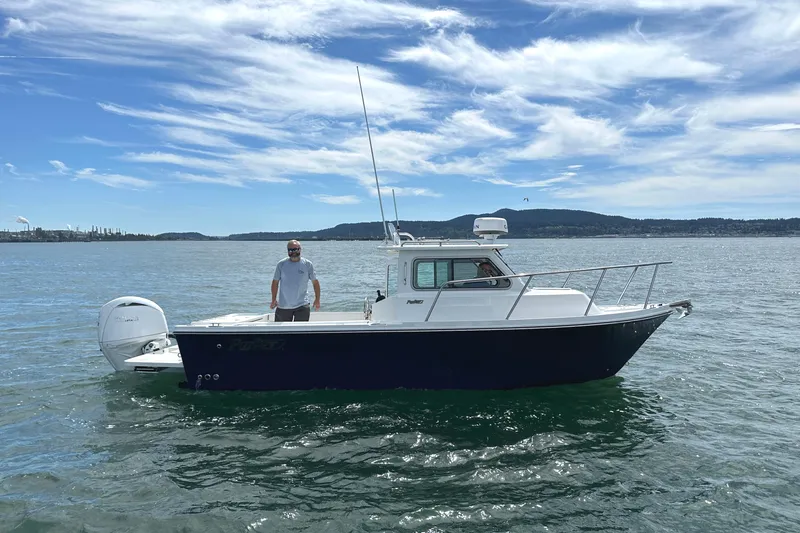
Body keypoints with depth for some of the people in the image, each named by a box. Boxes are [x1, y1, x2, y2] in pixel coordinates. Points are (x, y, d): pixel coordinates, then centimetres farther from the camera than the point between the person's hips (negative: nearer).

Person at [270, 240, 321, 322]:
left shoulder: (308, 264, -1)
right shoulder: (281, 264, 0)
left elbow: (315, 282, 4)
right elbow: (275, 282, 6)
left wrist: (317, 299, 0)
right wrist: (274, 299, -1)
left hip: (302, 306, -1)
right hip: (283, 306, 1)